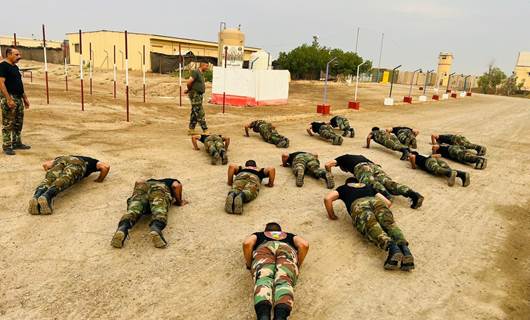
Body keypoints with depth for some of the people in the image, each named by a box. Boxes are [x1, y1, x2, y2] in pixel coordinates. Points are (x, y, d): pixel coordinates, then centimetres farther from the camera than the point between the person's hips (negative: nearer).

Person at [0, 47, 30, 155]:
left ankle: (17, 143, 23)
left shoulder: (15, 67, 17)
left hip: (19, 98, 9)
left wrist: (25, 98, 20)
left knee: (18, 123, 13)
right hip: (9, 98, -9)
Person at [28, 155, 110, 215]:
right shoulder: (91, 161, 40)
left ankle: (37, 196, -53)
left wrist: (53, 176, 45)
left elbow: (45, 164, 37)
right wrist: (100, 179, 32)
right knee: (64, 180, -29)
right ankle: (47, 196, -60)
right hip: (77, 163, -3)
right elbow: (106, 167, 19)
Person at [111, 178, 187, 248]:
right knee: (159, 212, -26)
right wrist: (179, 202, 24)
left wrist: (134, 196, 36)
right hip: (160, 188, -3)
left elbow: (138, 182, 25)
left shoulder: (149, 180, 46)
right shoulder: (172, 181, 36)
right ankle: (155, 229, -60)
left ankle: (122, 228, -53)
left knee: (132, 211, -21)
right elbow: (176, 185, 11)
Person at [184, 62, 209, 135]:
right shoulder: (195, 72, -14)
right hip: (195, 95, -9)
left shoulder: (201, 74, 16)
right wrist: (189, 89, -1)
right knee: (200, 113, -7)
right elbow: (188, 82, -19)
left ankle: (191, 130, 18)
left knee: (194, 113, 12)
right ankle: (205, 130, -5)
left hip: (199, 95, 9)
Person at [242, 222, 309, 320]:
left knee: (263, 278, -25)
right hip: (287, 249, 1)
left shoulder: (258, 235, 40)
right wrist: (298, 265, 27)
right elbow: (304, 244, 19)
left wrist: (249, 264, 26)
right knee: (284, 280, -23)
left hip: (264, 248, 0)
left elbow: (247, 243, 15)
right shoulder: (290, 235, 42)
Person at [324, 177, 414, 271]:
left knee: (372, 227, -25)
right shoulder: (369, 186, 43)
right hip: (376, 201, 3)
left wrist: (332, 215, 29)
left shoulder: (343, 188, 36)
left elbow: (327, 198, 18)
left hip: (358, 204, -3)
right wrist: (381, 213, 46)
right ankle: (404, 247, -48)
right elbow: (388, 202, 35)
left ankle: (391, 247, -54)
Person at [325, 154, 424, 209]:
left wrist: (330, 175, 33)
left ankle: (386, 195, -62)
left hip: (361, 167, -5)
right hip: (375, 166, 5)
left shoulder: (343, 158, 33)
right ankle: (413, 194, -38)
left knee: (371, 182, -31)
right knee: (388, 182, -16)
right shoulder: (359, 156, 47)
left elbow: (328, 164, 20)